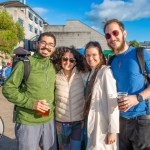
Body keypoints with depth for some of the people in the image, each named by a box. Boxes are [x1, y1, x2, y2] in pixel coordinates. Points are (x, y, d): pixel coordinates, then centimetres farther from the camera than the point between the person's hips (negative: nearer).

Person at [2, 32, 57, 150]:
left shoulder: (53, 66, 5)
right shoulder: (25, 64, -11)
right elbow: (8, 89, -12)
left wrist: (53, 107, 5)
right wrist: (31, 103, -20)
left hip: (49, 121, 5)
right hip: (28, 122, -5)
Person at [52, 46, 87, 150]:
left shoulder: (82, 76, -8)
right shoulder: (56, 77, -6)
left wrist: (85, 118, -3)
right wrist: (56, 121, 5)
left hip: (78, 122, -1)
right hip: (61, 122, 1)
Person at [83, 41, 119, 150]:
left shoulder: (106, 72, -15)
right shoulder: (90, 74, 9)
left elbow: (113, 101, -19)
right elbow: (89, 101, 11)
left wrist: (112, 130, -20)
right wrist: (85, 119, 7)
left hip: (104, 125, -7)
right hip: (93, 124, 7)